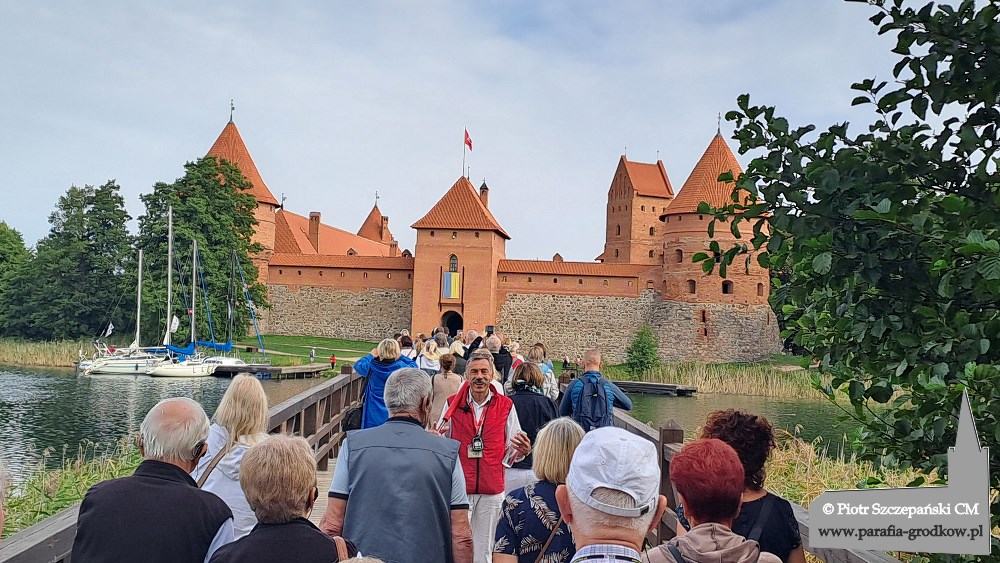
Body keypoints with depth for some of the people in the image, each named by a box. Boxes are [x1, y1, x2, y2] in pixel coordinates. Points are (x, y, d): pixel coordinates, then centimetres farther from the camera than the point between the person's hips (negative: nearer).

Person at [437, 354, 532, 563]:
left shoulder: (505, 406, 3)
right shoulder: (453, 404, 3)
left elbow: (512, 450, 6)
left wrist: (521, 450, -15)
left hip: (492, 490, 0)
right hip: (458, 486, 0)